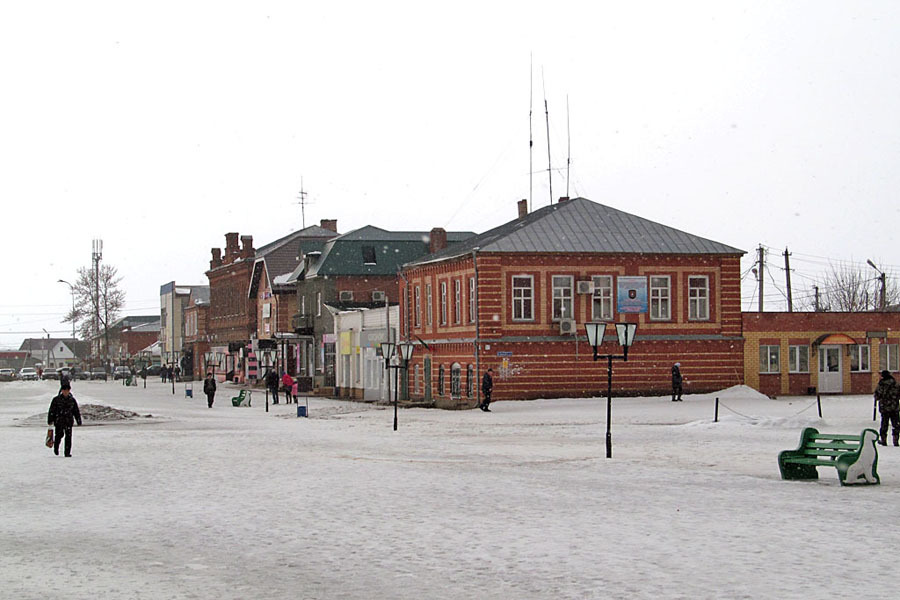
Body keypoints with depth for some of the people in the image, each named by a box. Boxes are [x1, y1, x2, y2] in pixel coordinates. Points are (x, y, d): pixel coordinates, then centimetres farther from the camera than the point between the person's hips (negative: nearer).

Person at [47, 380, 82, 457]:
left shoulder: (72, 400, 9)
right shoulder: (56, 400, 1)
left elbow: (76, 412, 14)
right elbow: (51, 411, 1)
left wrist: (79, 421, 11)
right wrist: (50, 421, -4)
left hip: (69, 421, 2)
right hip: (59, 421, -2)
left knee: (68, 436, -7)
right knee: (59, 435, -3)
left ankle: (67, 452, -3)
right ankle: (56, 448, 27)